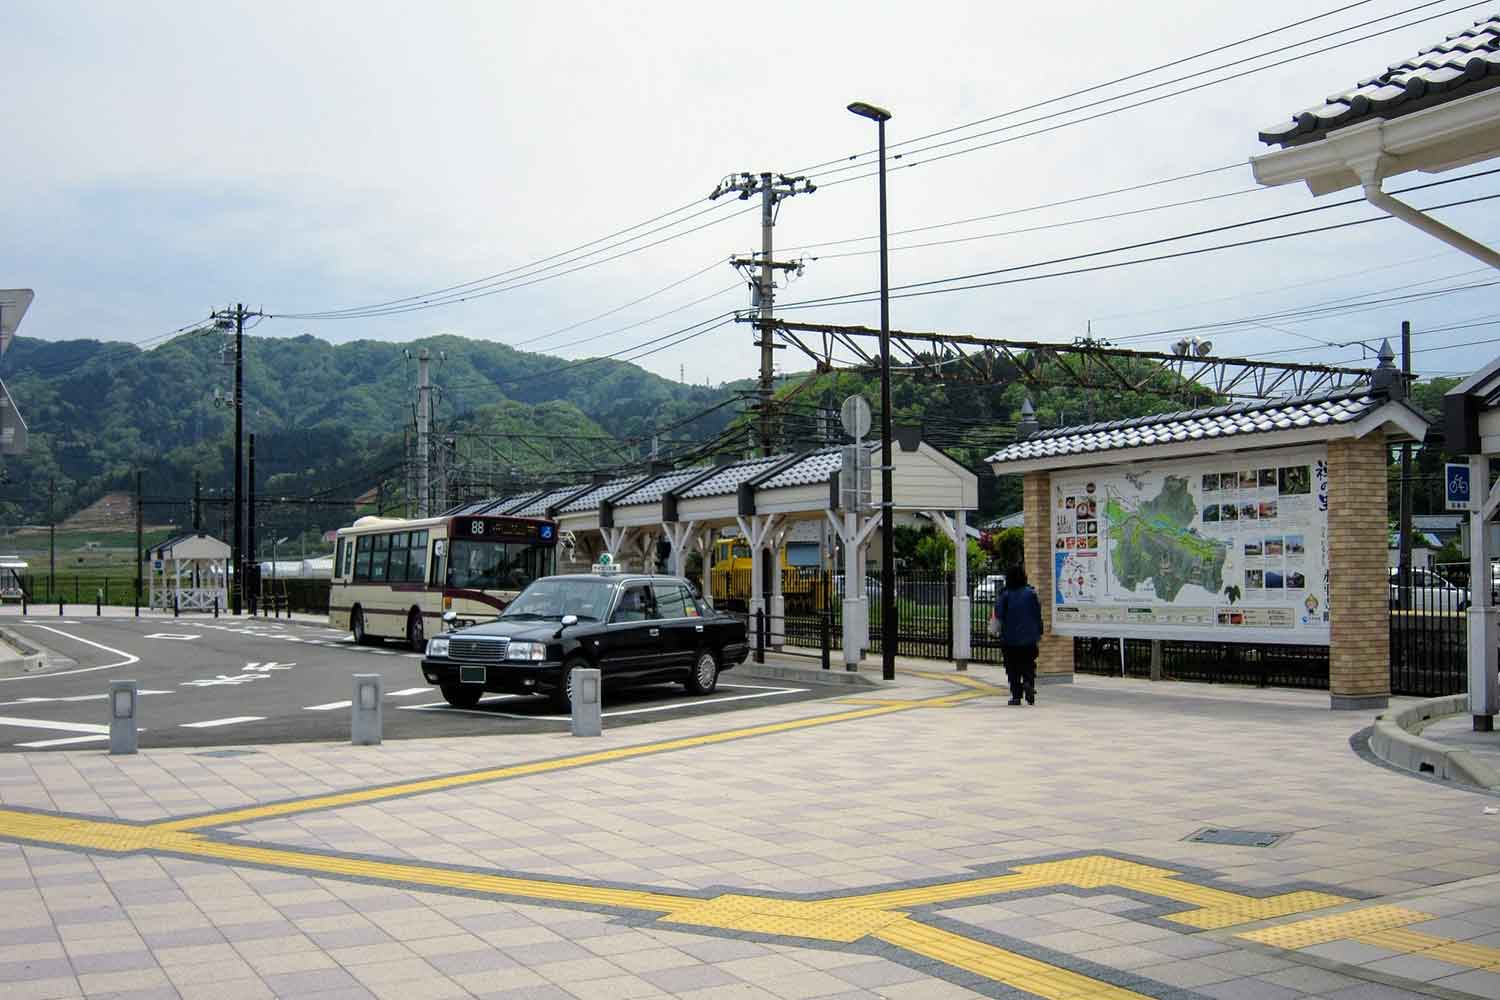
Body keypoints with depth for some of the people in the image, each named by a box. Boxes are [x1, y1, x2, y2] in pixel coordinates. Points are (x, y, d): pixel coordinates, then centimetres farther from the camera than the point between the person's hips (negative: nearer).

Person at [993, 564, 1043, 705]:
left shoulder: (1005, 595, -8)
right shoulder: (1031, 593, -3)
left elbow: (998, 615, -10)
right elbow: (1038, 614, -2)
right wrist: (1038, 633, 6)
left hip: (1010, 638, -1)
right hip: (1029, 638, 1)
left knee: (1013, 668, 6)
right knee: (1028, 666, 11)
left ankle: (1016, 695, 2)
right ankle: (1028, 683, -17)